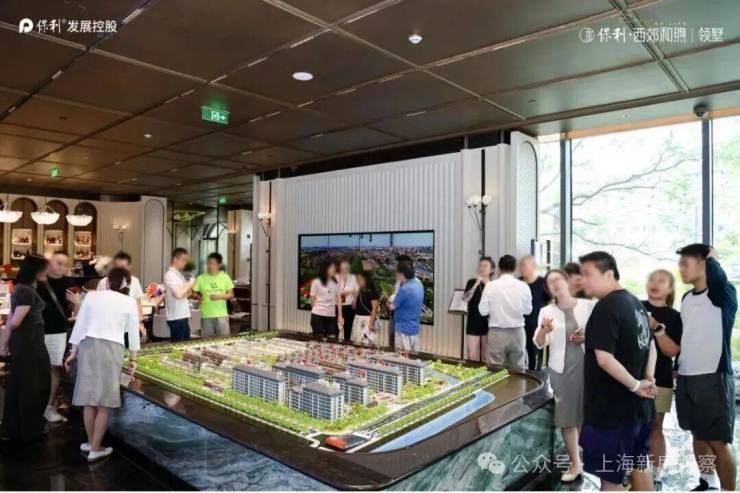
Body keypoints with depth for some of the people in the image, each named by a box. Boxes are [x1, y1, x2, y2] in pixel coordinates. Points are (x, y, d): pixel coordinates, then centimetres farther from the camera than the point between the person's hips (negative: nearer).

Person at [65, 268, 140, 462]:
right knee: (105, 401, 5)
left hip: (88, 346, 3)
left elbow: (80, 325, 7)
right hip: (112, 349, -2)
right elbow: (133, 333, 7)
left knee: (90, 397, 12)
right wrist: (133, 359, 16)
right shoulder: (130, 302, 3)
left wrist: (73, 352, 15)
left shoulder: (92, 296, 5)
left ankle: (90, 443, 27)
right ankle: (96, 448, 12)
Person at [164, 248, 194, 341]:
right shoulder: (170, 275, -14)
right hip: (176, 317, -9)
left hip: (183, 316, 9)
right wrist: (190, 284, -12)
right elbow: (178, 294, -25)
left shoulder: (180, 274, 14)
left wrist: (188, 291, 0)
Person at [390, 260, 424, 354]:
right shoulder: (418, 283, 4)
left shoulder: (405, 289, -23)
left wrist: (389, 302, 8)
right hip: (415, 327, 9)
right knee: (413, 355, 15)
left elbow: (393, 307, -11)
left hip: (404, 328, -8)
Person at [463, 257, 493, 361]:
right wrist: (476, 283, -20)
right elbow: (465, 298, -16)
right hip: (473, 324, 0)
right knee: (472, 357, 0)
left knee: (486, 358, 8)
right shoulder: (472, 282, 2)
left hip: (488, 324, 0)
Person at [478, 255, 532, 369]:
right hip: (517, 332, 2)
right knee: (518, 369, 15)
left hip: (497, 333, -2)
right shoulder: (523, 286, -6)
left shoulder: (491, 285, -11)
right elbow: (528, 310, 4)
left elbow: (483, 311, -9)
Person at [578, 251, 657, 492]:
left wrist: (636, 386, -17)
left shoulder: (606, 308, -22)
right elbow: (649, 344, 20)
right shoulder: (635, 302, 8)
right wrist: (648, 378, 10)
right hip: (639, 406, 9)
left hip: (613, 408, -9)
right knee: (639, 465, 22)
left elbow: (604, 358, -30)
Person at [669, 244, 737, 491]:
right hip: (686, 378, 7)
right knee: (698, 435, 17)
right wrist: (657, 328, 3)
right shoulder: (686, 299, 12)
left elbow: (716, 274, -32)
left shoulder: (723, 294, -7)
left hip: (714, 377, -7)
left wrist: (711, 257, -11)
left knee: (719, 442, -2)